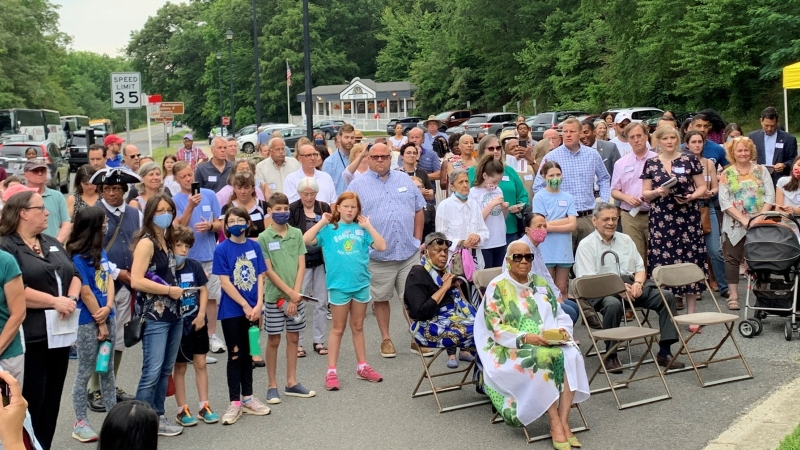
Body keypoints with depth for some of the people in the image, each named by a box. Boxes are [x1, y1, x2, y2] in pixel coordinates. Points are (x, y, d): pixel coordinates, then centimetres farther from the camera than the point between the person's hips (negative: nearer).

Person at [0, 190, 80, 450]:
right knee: (31, 402, 0)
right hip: (30, 338, -7)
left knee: (52, 400, 13)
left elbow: (74, 276, 13)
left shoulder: (52, 243, 15)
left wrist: (71, 299, -8)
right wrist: (55, 301, -18)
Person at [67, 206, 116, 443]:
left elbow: (109, 280, 4)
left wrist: (107, 309, -12)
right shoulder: (78, 258, -15)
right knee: (85, 372, 2)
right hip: (89, 322, -7)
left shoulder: (101, 252, 7)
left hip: (107, 317, 7)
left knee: (107, 369, 14)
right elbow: (86, 293, -15)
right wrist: (100, 323, -10)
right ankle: (80, 422, 13)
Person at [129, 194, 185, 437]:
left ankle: (157, 417, 21)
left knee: (166, 370, 12)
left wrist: (178, 289, 8)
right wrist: (169, 290, -15)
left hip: (173, 314, 8)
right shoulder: (146, 242, -12)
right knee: (152, 371, -8)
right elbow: (136, 281, -21)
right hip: (153, 316, -8)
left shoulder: (167, 241, 14)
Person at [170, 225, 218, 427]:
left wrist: (201, 314, -4)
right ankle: (182, 410, 17)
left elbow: (204, 290, 5)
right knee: (180, 367, 8)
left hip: (197, 322, 3)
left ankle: (204, 406, 19)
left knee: (200, 364, 9)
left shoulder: (194, 265, -1)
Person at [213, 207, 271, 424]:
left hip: (252, 309, 3)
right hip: (232, 311, -3)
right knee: (235, 356, 3)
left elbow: (260, 277, 2)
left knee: (248, 354, 13)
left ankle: (248, 398, 24)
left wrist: (258, 305, -9)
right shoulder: (222, 249, -8)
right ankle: (234, 403, 12)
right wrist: (245, 306, -13)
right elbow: (225, 282, -12)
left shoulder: (254, 246, 2)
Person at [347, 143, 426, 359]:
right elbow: (349, 216, -2)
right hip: (378, 254, -2)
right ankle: (386, 339, 22)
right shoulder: (358, 185, 0)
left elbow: (419, 210, 14)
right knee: (381, 298, 9)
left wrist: (418, 239, 8)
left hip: (409, 252, 2)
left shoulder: (405, 179, 11)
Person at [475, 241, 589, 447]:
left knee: (572, 355, -27)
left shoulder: (541, 283, 16)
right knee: (540, 359, -36)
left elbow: (561, 315, 15)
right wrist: (525, 337, -23)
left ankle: (564, 422, -27)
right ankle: (555, 423, -27)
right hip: (512, 348, -5)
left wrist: (562, 329, -8)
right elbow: (497, 328, -10)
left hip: (549, 343, 5)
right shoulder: (497, 287, -2)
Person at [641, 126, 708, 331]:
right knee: (662, 262, -2)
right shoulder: (651, 164, 9)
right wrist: (657, 192, -11)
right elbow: (645, 194, 8)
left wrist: (691, 196, -11)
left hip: (687, 218, -1)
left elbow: (702, 187, 7)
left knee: (690, 261, -2)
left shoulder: (690, 160, 7)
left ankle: (691, 313, 5)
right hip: (660, 220, 1)